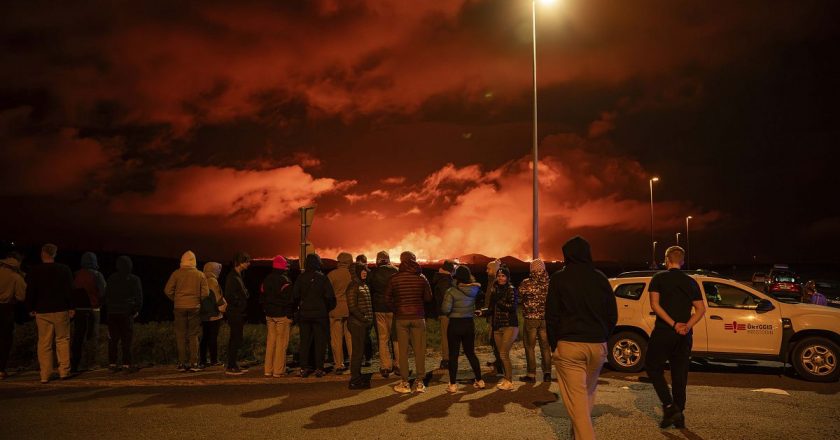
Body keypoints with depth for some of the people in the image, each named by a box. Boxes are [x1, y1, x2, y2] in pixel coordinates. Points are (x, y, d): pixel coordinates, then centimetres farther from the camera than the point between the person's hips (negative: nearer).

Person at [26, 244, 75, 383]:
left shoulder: (35, 271, 0)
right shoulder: (64, 270, -2)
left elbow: (30, 292, 1)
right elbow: (69, 290, -3)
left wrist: (31, 309, 11)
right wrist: (71, 308, 2)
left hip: (42, 311, 1)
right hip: (61, 310, -1)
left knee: (44, 343, 5)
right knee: (62, 340, 8)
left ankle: (45, 375, 5)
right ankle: (64, 371, 4)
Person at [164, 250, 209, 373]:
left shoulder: (176, 274, -3)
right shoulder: (200, 275, 0)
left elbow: (168, 290, -4)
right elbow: (205, 293, -2)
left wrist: (176, 300, 12)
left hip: (180, 307, -1)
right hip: (195, 307, 1)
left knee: (181, 336, 6)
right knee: (193, 335, 6)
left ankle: (182, 363, 7)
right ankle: (194, 363, 3)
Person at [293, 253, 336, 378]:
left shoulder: (300, 278, -1)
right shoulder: (323, 278, -7)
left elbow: (295, 296, 2)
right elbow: (330, 296, -7)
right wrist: (328, 309, 7)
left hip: (304, 314, 2)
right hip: (320, 314, -2)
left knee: (304, 341, 9)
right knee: (320, 341, 4)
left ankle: (304, 368, 10)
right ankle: (319, 368, 3)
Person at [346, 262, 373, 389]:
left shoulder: (365, 285, 17)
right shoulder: (353, 286, -11)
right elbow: (352, 307, -16)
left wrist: (369, 321, 13)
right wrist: (363, 318, -15)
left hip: (364, 323, 9)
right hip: (357, 323, -8)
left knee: (360, 350, 14)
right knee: (358, 351, -5)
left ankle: (357, 377, 24)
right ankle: (355, 380, 2)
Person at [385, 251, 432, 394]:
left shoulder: (394, 279, -5)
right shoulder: (421, 277, -2)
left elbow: (387, 298, 2)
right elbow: (428, 297, 4)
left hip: (401, 317, -1)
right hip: (418, 317, 1)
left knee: (403, 350, 5)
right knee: (419, 350, 7)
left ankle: (405, 383, 8)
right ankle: (420, 382, 10)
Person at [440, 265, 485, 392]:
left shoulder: (451, 292, -15)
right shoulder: (474, 290, -3)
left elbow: (445, 309, -20)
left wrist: (448, 313, 0)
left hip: (455, 324, -4)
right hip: (469, 324, 4)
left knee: (453, 355, 4)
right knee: (470, 353, 18)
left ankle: (453, 384, 7)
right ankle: (479, 380, 22)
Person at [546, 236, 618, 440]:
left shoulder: (559, 278, -3)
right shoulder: (600, 278, 6)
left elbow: (551, 315, -5)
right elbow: (612, 315, 8)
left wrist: (554, 345, 3)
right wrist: (602, 338, 15)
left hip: (569, 345, -4)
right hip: (598, 346, 4)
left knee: (576, 398, -3)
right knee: (588, 392, 20)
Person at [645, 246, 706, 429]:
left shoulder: (659, 278, -2)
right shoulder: (691, 282, 10)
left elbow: (654, 304, -13)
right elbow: (701, 309, 4)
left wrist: (673, 324, -16)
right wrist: (687, 326, -7)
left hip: (663, 332, -4)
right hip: (684, 335, 4)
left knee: (653, 368, 7)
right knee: (679, 373, 11)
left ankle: (669, 406, -6)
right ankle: (679, 415, 15)